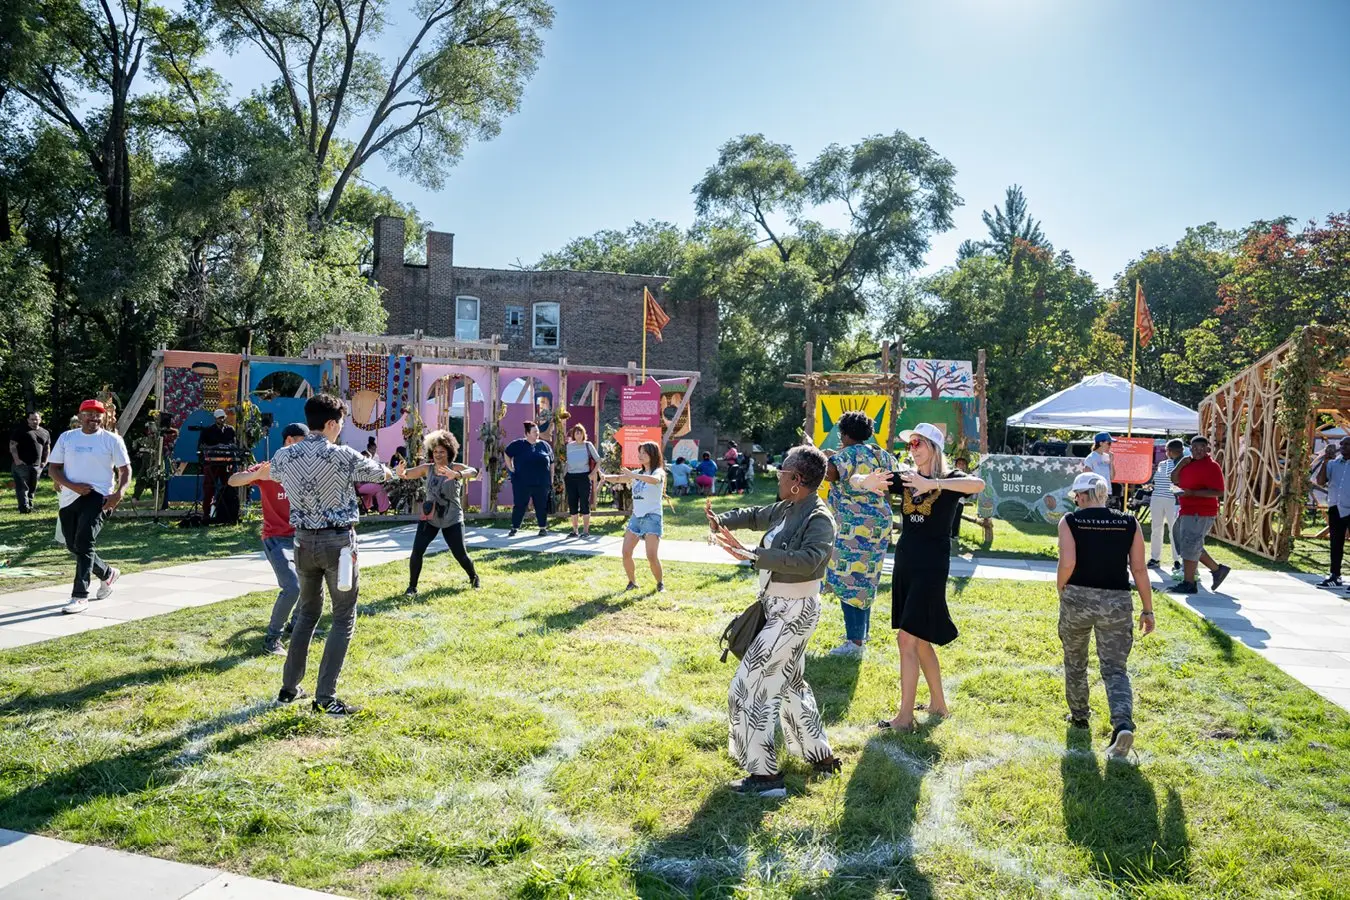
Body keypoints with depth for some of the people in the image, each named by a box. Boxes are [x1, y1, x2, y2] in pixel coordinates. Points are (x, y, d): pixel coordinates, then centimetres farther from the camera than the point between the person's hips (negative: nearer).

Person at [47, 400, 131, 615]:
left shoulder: (112, 440, 1)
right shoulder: (66, 438, 9)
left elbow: (125, 469, 2)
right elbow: (54, 469, 7)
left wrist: (119, 493, -15)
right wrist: (73, 486, -11)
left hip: (98, 497, -5)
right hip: (69, 498, 5)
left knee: (83, 544, -16)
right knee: (73, 546, 14)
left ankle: (80, 596, -14)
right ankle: (107, 574, 38)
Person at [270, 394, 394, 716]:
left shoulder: (284, 456, 0)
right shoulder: (344, 456, -13)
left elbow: (272, 473, 26)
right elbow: (378, 473, 6)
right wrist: (391, 472, 30)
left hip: (304, 541, 5)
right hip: (338, 542, -5)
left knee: (307, 612, 21)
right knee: (343, 619, 3)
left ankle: (289, 687, 27)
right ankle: (325, 698, 1)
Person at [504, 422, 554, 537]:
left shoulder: (544, 445, 7)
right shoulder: (518, 444, 0)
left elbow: (551, 464, 12)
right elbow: (507, 455, 12)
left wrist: (551, 479, 8)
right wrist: (511, 469, 4)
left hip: (541, 484, 2)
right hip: (522, 483, -2)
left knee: (542, 506, 7)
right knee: (519, 506, 1)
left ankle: (543, 528, 20)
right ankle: (514, 528, 11)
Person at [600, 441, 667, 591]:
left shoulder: (659, 472, -6)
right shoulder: (637, 473, 14)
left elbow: (655, 479, -31)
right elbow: (619, 478, 1)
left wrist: (632, 476, -42)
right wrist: (606, 477, -21)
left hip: (652, 517, -6)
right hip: (636, 517, 6)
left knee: (652, 556, -13)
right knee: (626, 553, -1)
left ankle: (660, 583, 10)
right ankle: (632, 582, 19)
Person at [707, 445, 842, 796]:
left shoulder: (819, 519, -23)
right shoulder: (787, 508, 2)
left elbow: (808, 559, -41)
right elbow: (756, 516, 19)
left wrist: (753, 556, -44)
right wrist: (722, 521, 3)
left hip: (793, 613, -10)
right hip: (780, 609, 10)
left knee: (750, 686, -5)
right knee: (790, 683, 23)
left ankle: (765, 776, 5)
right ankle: (821, 756, 38)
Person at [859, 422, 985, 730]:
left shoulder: (949, 480, -7)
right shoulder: (905, 478, 7)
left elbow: (979, 484, -30)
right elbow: (856, 480, 4)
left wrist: (932, 484, -39)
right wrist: (867, 481, -21)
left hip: (932, 568, -6)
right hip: (904, 565, 6)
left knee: (907, 638, -9)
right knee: (920, 640, 15)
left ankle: (905, 716, -3)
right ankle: (938, 703, 30)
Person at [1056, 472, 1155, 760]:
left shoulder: (1070, 521, -4)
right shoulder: (1129, 523, 3)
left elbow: (1067, 563, -14)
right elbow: (1139, 569, 1)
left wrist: (1061, 594, 2)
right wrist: (1147, 609, 8)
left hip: (1077, 598, -1)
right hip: (1117, 602, 1)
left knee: (1075, 661, 21)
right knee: (1115, 668, 6)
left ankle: (1079, 715, 35)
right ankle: (1123, 724, -16)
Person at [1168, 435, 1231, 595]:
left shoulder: (1211, 466, -13)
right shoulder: (1189, 463, 13)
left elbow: (1218, 492, -19)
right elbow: (1175, 480, 14)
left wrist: (1192, 493, -26)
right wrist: (1180, 465, -2)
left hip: (1200, 513, -9)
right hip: (1186, 510, 9)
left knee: (1190, 545, -6)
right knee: (1192, 545, 17)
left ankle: (1188, 583, 1)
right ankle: (1217, 569, 28)